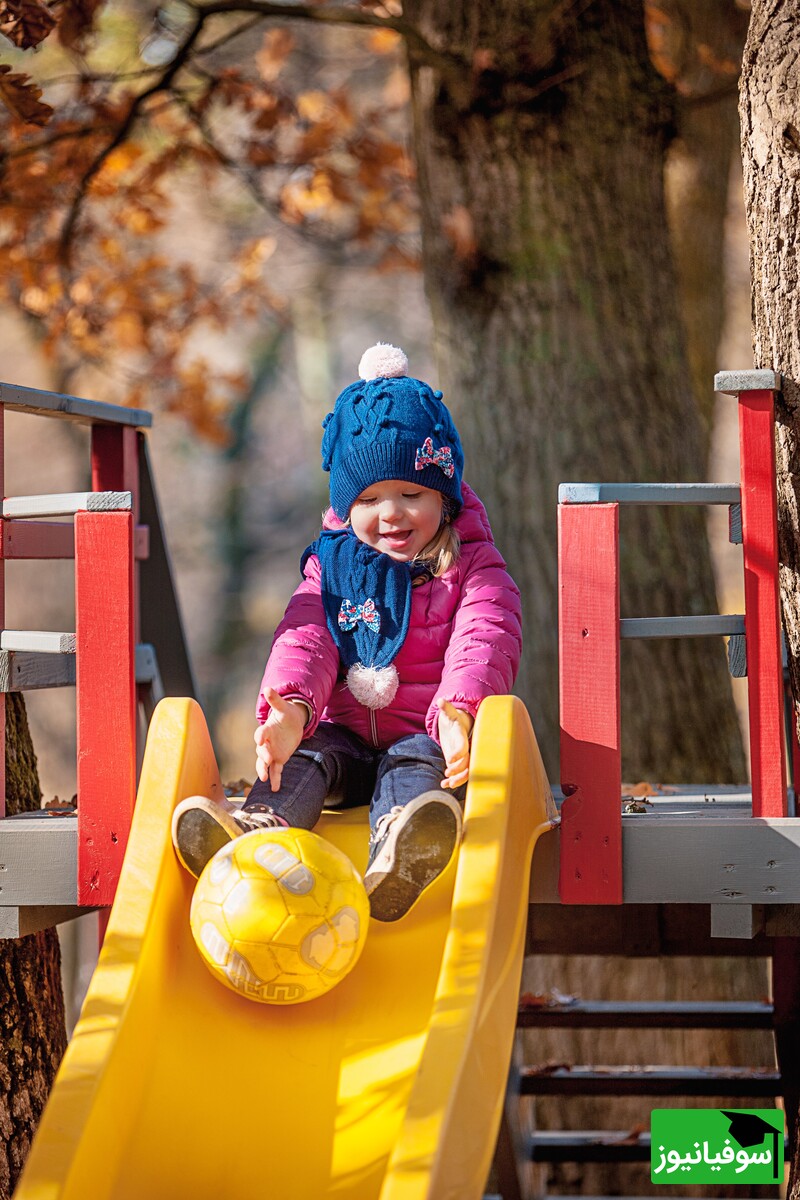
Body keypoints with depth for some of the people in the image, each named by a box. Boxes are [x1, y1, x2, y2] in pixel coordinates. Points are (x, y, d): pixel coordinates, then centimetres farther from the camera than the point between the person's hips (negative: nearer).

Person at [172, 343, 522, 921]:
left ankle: (393, 860, -70)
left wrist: (458, 713, -37)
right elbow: (306, 639, -2)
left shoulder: (474, 569, 5)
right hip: (349, 731, 4)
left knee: (412, 761, -35)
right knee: (304, 752, -26)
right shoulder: (333, 567, 13)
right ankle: (259, 833, -58)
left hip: (425, 735, -4)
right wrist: (290, 709, -27)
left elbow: (483, 645, -13)